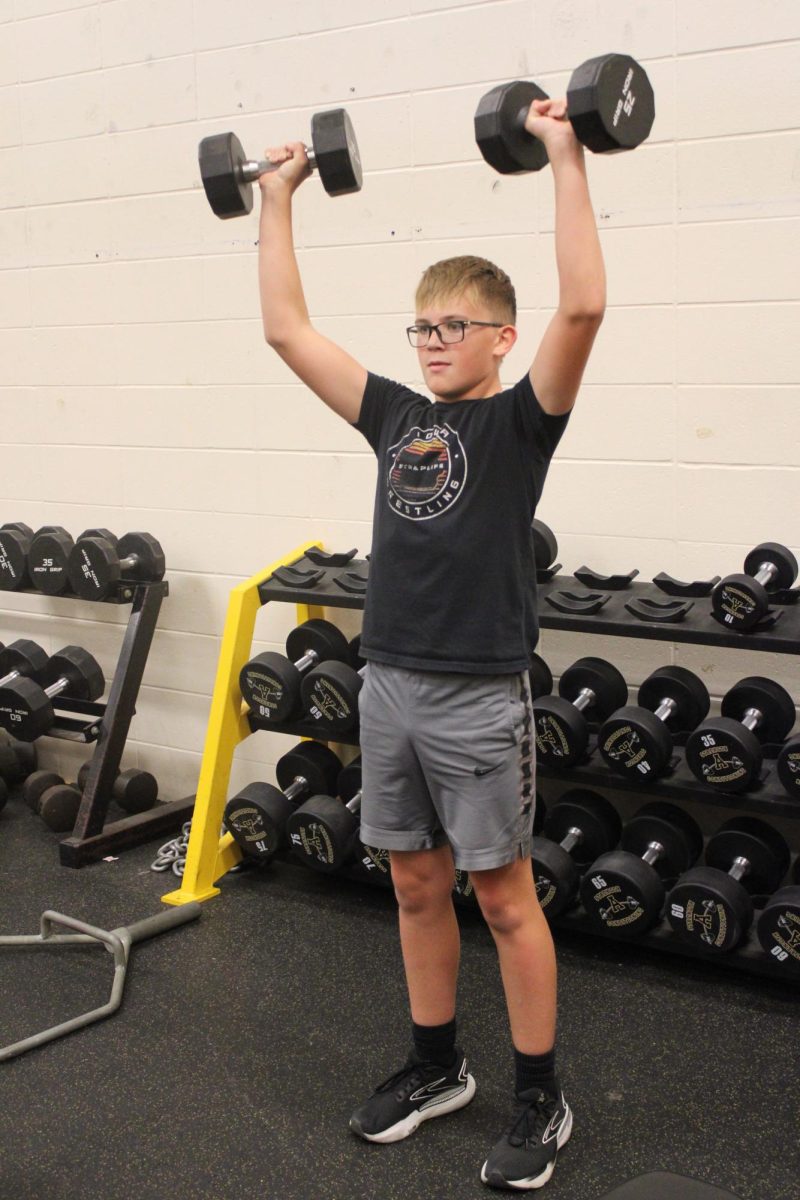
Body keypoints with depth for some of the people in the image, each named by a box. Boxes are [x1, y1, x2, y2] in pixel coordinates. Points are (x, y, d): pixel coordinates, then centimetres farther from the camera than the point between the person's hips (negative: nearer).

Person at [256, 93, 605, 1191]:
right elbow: (286, 328, 11)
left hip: (480, 698, -6)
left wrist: (566, 161, -22)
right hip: (390, 685, 6)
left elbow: (583, 307, -21)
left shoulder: (520, 420, -5)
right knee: (417, 886, 16)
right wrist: (279, 201, 11)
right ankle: (436, 1067, 33)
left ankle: (540, 1099, 20)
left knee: (504, 897, 4)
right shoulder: (395, 415, 10)